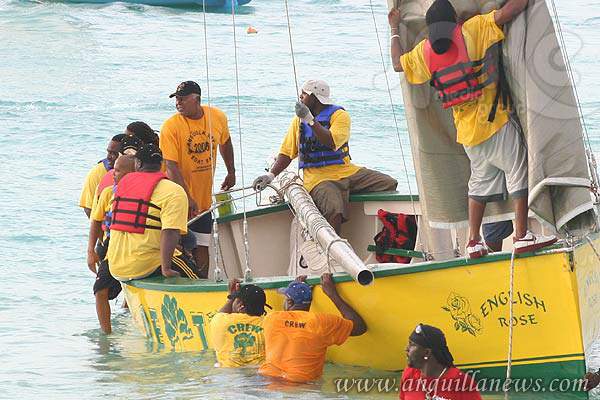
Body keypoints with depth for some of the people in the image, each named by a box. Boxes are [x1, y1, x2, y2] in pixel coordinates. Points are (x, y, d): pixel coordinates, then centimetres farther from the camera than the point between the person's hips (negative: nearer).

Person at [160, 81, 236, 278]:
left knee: (202, 248, 7)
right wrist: (187, 198, -30)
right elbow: (171, 167, -22)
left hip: (204, 197, 4)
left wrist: (231, 173, 26)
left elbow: (225, 143, 19)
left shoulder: (218, 117, -3)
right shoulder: (170, 127, -17)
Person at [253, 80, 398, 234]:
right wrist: (271, 175, 4)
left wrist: (310, 120, -21)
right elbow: (287, 152, 16)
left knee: (389, 184, -18)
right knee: (334, 210, -34)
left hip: (346, 171, 1)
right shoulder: (298, 120, 14)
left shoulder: (339, 115, 3)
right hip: (317, 177, -1)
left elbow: (332, 143, -16)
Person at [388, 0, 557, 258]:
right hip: (495, 121, -6)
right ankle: (521, 236, -1)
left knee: (481, 181, 18)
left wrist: (394, 29, 35)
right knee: (519, 173, 3)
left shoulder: (425, 50, 7)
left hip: (466, 131, 6)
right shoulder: (474, 29, -6)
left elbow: (398, 64, 24)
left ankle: (473, 242, 17)